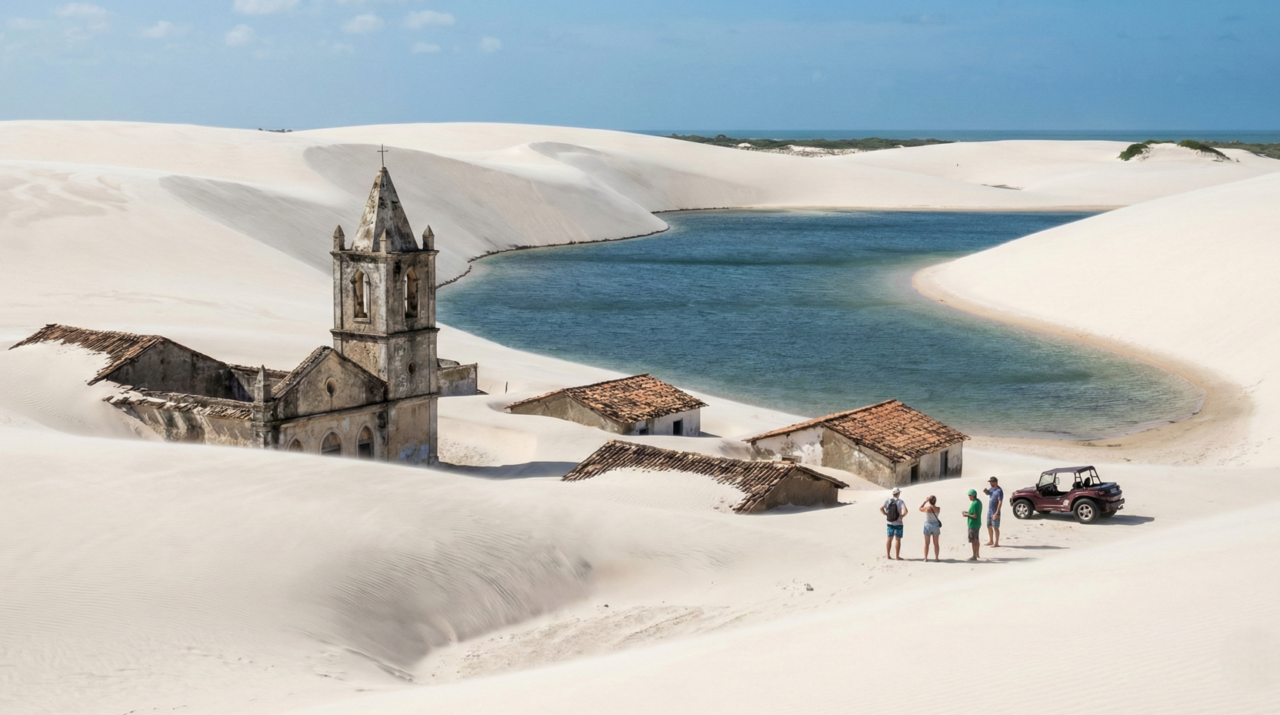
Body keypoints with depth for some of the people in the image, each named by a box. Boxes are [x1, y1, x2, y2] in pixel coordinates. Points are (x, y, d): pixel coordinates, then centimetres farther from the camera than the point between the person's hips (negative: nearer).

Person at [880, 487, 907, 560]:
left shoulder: (887, 500, -3)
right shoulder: (900, 501, -15)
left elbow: (881, 508, -9)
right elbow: (905, 511, -28)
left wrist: (886, 514, 1)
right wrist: (902, 515, -10)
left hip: (890, 523, 4)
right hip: (898, 523, -4)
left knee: (889, 538, 14)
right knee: (897, 539, 2)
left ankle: (887, 555, 17)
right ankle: (897, 556, 5)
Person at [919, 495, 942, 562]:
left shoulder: (927, 508, -16)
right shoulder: (938, 509, -9)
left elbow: (920, 508, 5)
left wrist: (925, 501, 9)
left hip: (927, 526, -2)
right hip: (936, 526, 2)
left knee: (926, 543, 6)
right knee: (936, 543, 11)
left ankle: (926, 558, 5)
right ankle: (936, 558, 13)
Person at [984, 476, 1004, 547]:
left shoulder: (999, 491, -19)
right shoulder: (992, 488, 8)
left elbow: (1000, 502, -22)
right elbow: (987, 493, 26)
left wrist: (996, 513, -25)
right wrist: (985, 491, 0)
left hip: (995, 512, -9)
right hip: (989, 511, 9)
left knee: (995, 528, -2)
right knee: (989, 526, 16)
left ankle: (996, 543, 6)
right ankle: (991, 541, 28)